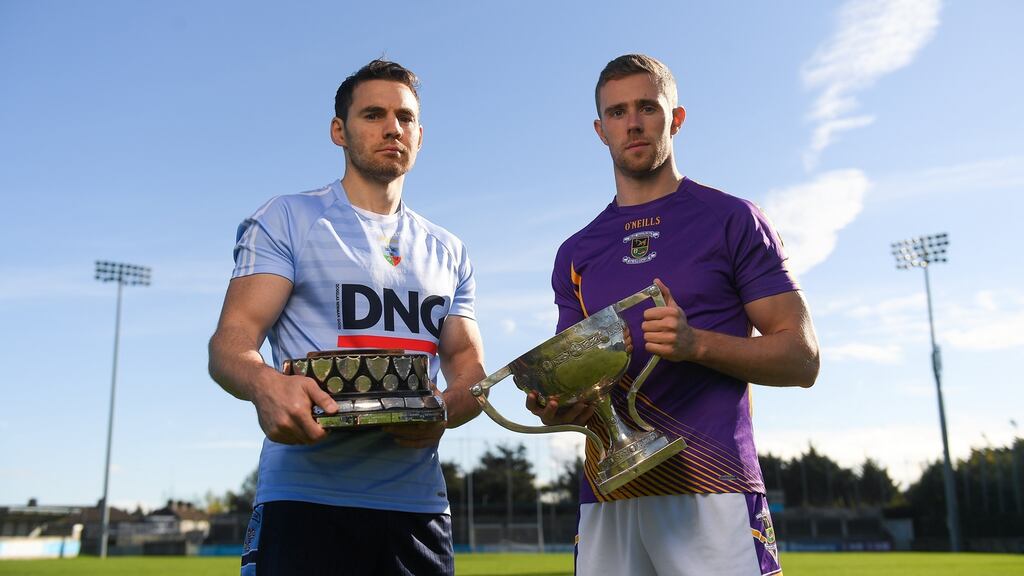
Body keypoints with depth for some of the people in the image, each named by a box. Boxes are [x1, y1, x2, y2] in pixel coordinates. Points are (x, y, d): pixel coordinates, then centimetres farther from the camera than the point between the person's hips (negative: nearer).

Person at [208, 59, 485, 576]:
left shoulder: (448, 253, 15)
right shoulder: (286, 219, 3)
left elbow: (469, 368, 11)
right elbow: (228, 344, -5)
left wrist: (443, 411, -13)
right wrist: (266, 385, -30)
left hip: (418, 502, 4)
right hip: (307, 499, -4)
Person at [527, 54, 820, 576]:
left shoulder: (731, 220, 4)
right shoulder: (576, 253, 16)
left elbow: (802, 359, -1)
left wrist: (697, 343, -17)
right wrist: (555, 405, -5)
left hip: (712, 489, -3)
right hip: (608, 493, 4)